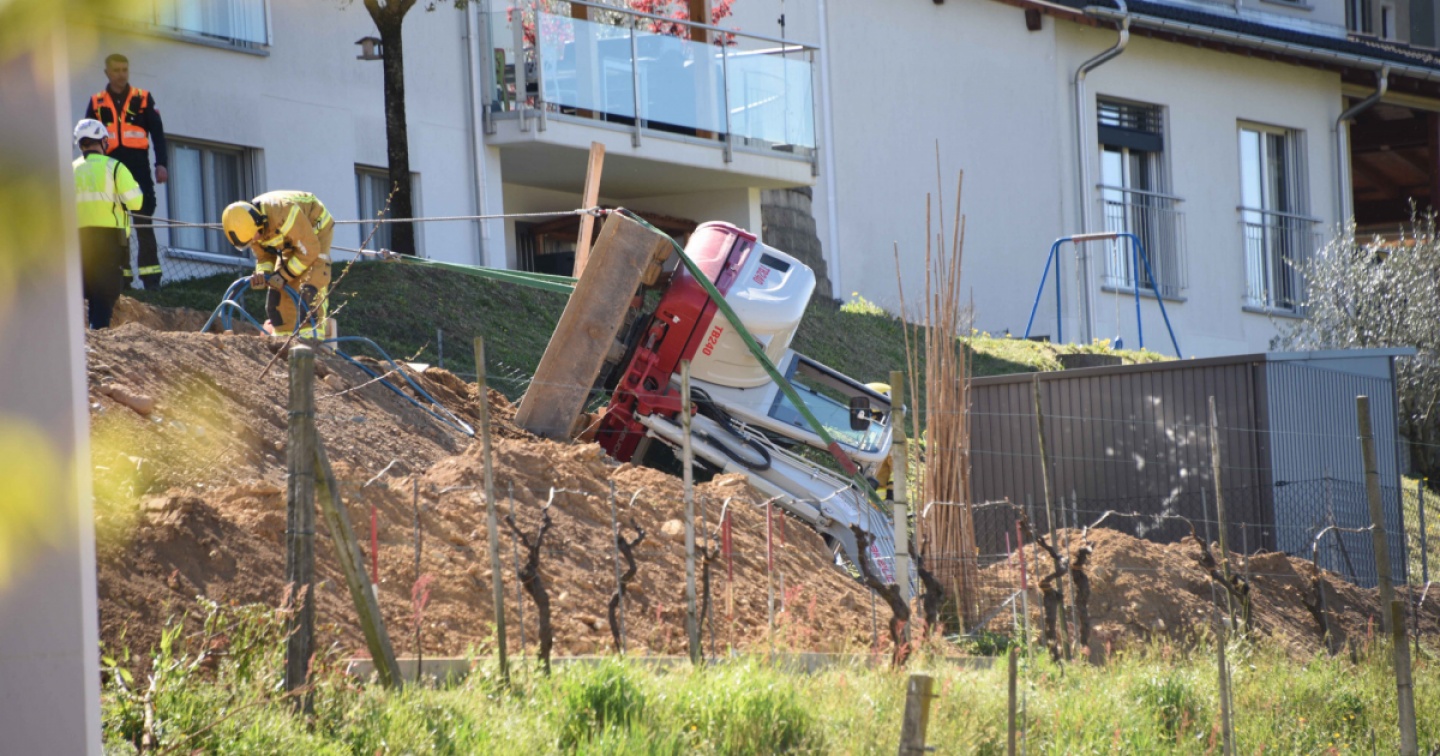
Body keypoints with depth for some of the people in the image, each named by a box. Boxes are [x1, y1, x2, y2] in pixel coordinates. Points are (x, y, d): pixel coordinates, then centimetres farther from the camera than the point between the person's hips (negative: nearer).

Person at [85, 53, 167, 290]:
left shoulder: (143, 99, 7)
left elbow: (157, 133, 4)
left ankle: (151, 276, -10)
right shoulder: (96, 103, 11)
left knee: (144, 223, -6)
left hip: (138, 167, -2)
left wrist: (161, 164, -6)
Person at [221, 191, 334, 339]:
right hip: (291, 240, 7)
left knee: (309, 290, -23)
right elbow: (263, 256, -2)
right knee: (278, 294, 0)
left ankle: (311, 338, -26)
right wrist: (263, 274, -24)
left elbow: (309, 249, -30)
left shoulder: (284, 214, -40)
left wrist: (285, 275, -26)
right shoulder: (247, 225, -17)